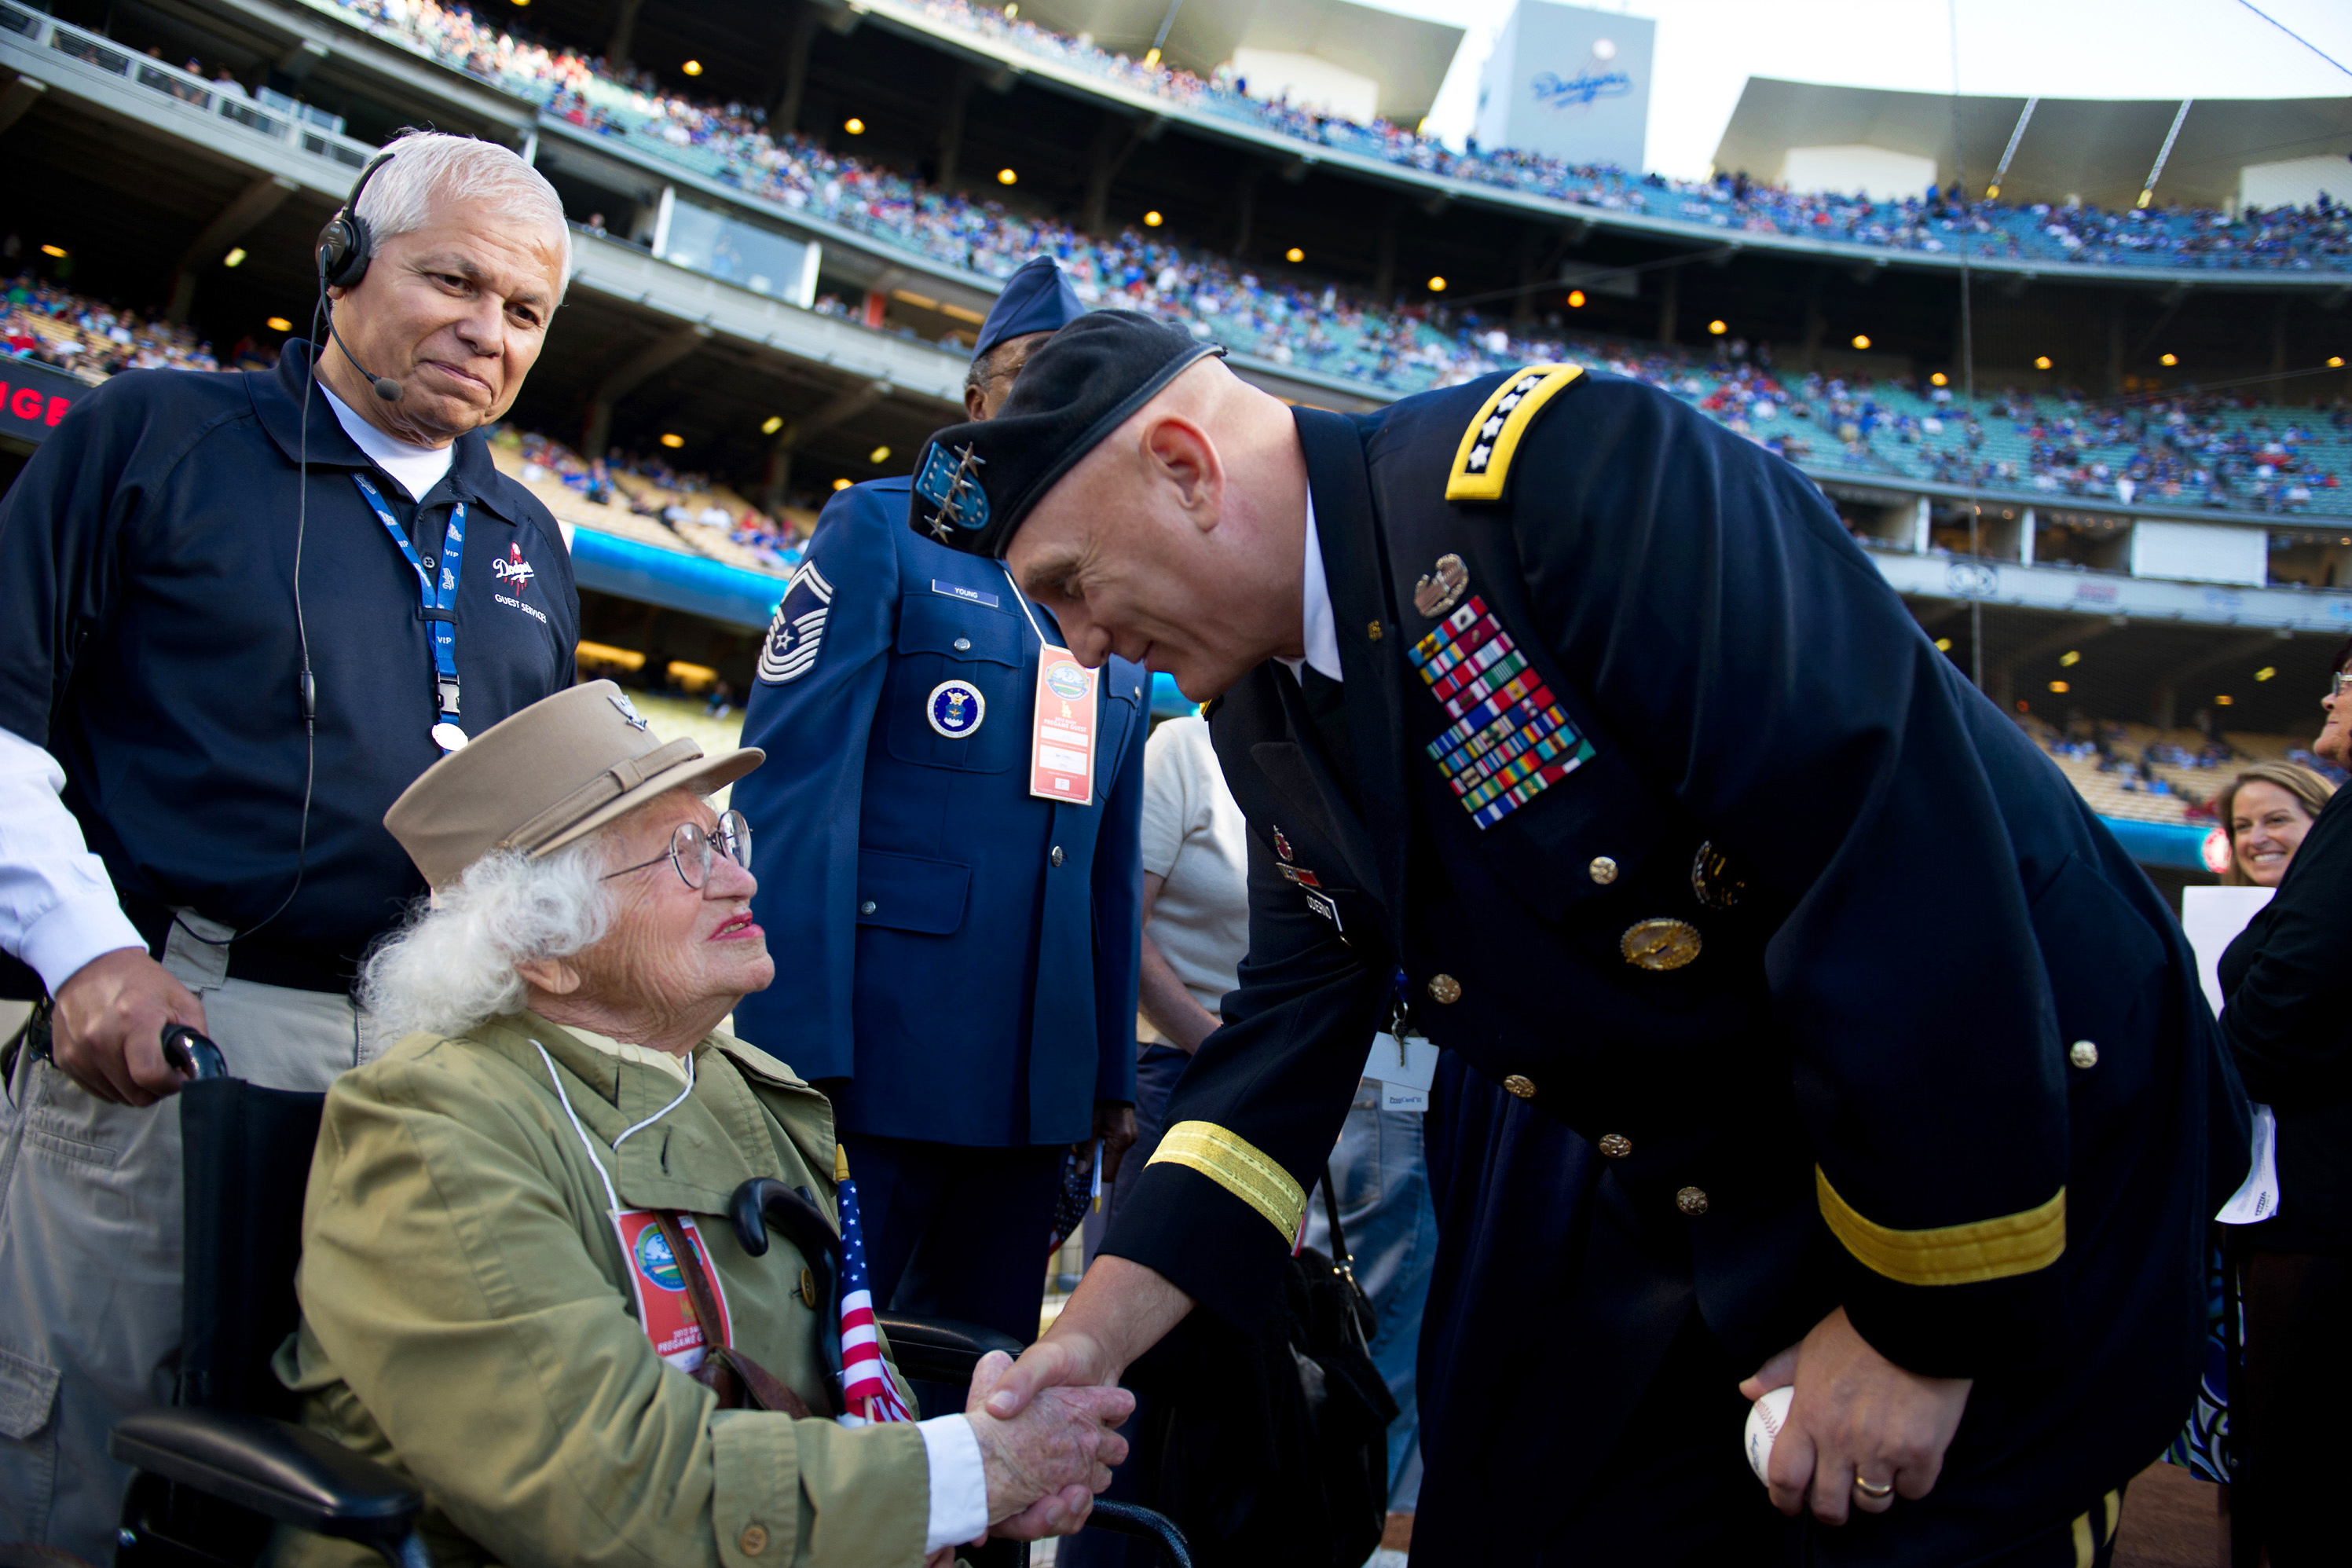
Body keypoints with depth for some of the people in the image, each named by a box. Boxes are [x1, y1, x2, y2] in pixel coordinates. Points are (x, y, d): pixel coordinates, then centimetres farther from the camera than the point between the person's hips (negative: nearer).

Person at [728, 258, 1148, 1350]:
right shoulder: (882, 532, 2)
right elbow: (793, 793, -8)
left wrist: (1113, 1080, 14)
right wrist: (793, 1055, -16)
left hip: (1036, 1084, 5)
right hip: (879, 1048, -5)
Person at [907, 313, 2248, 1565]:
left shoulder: (1574, 472, -27)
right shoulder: (1266, 719, 1)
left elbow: (1897, 854, -31)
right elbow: (1294, 1025, 4)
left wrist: (1921, 1323, -23)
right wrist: (1100, 1327, -6)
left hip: (2006, 1172, -7)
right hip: (1676, 1198, 8)